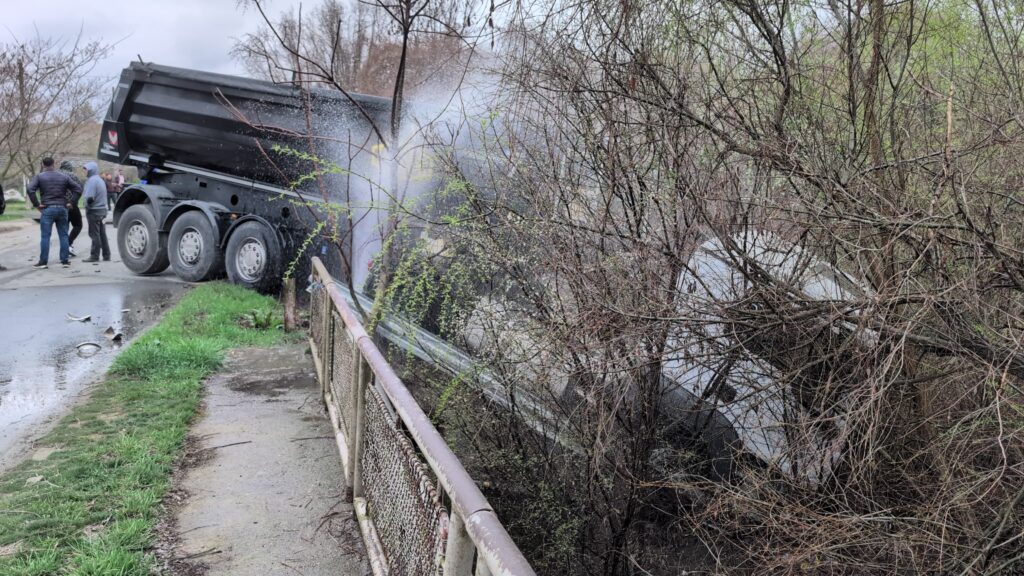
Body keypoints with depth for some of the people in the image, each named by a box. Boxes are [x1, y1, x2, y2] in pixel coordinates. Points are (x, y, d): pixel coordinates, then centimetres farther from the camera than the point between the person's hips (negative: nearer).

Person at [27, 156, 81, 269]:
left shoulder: (39, 176, 0)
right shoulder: (64, 176, 8)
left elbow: (30, 190, -14)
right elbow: (78, 189, 4)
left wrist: (36, 204, -7)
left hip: (47, 209, -2)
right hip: (62, 209, 2)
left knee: (45, 236, 0)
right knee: (63, 235, 7)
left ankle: (43, 262, 0)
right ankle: (65, 260, 7)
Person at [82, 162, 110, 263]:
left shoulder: (92, 180, -15)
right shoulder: (100, 180, 15)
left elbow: (90, 197, -22)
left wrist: (87, 205, -5)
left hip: (94, 211, -9)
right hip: (102, 210, 9)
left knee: (94, 234, -3)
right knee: (102, 234, 11)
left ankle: (94, 256, 0)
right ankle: (106, 255, 13)